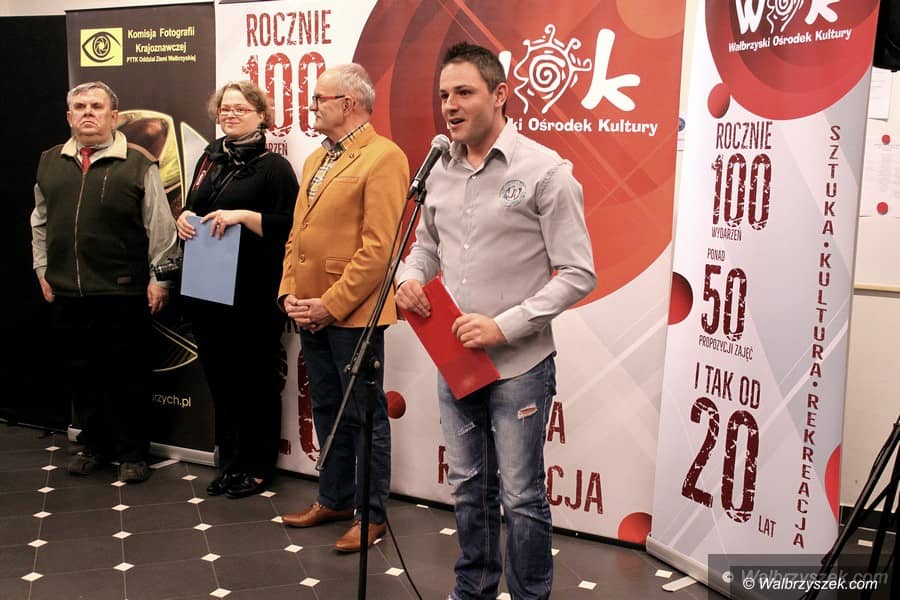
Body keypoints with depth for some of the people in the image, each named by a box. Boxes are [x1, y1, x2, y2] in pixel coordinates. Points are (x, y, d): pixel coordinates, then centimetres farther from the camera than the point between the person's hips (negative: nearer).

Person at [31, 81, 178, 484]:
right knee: (80, 374, 13)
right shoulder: (50, 162, 11)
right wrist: (43, 270, 15)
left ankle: (132, 453, 18)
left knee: (128, 378, 4)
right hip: (66, 294, 5)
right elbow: (40, 223, 19)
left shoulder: (138, 165, -4)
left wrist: (158, 278, -6)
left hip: (123, 294, -4)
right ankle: (94, 445, 29)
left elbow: (160, 228, -4)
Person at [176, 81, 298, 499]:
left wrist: (242, 216, -22)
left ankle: (257, 468, 16)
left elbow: (289, 225, -14)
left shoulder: (273, 166, -6)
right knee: (219, 379, 13)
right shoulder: (210, 158, 15)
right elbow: (193, 206, 25)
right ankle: (229, 462, 27)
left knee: (255, 381, 4)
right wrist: (185, 217, 3)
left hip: (254, 296, -7)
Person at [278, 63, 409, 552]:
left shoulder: (383, 157, -11)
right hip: (311, 311, 8)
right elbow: (296, 234, 17)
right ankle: (334, 499, 32)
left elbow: (379, 247, -18)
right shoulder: (315, 159, 16)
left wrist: (331, 304, -18)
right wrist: (289, 292, 3)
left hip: (351, 313, -8)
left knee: (364, 415, 4)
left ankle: (372, 514, 17)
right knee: (326, 410, 18)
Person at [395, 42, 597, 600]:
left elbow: (578, 274, -13)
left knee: (520, 496, 4)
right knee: (469, 488, 18)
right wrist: (411, 276, -3)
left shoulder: (546, 171, -12)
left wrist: (504, 326, -19)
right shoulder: (439, 170, 5)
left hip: (519, 366, -5)